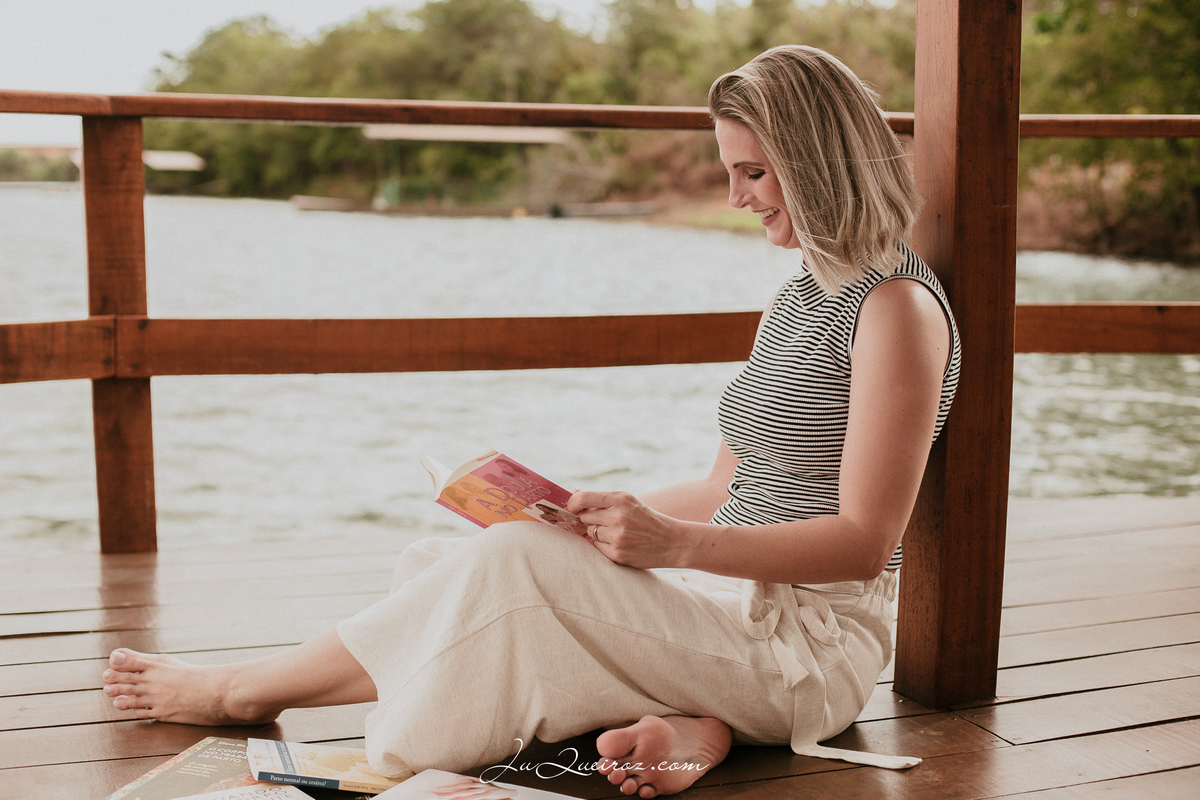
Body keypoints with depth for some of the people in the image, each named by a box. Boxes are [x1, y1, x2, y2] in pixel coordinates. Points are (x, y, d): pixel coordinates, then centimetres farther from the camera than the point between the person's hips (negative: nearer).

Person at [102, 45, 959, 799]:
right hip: (730, 600, 9)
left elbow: (863, 542, -20)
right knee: (440, 562, -3)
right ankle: (680, 726, -22)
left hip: (813, 643, -9)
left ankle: (243, 688, -3)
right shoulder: (799, 296, 15)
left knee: (511, 570, -23)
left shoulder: (897, 307, -14)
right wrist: (579, 511, 7)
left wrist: (672, 542, -28)